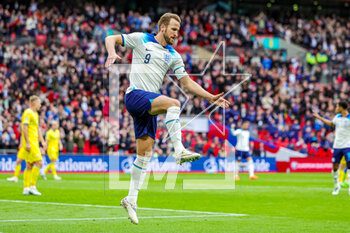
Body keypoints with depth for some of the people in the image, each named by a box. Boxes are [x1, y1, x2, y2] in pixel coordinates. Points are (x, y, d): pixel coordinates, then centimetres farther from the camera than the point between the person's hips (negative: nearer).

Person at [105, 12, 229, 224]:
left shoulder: (174, 56, 16)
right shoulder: (141, 40, 3)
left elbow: (187, 82, 16)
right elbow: (111, 38, 4)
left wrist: (211, 98, 6)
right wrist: (112, 53, -18)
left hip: (150, 103, 6)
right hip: (135, 95, -6)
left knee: (145, 153, 1)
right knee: (173, 103, -30)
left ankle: (131, 199, 7)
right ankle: (180, 151, -41)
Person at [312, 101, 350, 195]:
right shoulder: (337, 117, 10)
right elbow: (331, 124, 29)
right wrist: (319, 117, 33)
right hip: (337, 146, 5)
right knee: (335, 167, 6)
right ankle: (336, 186, 25)